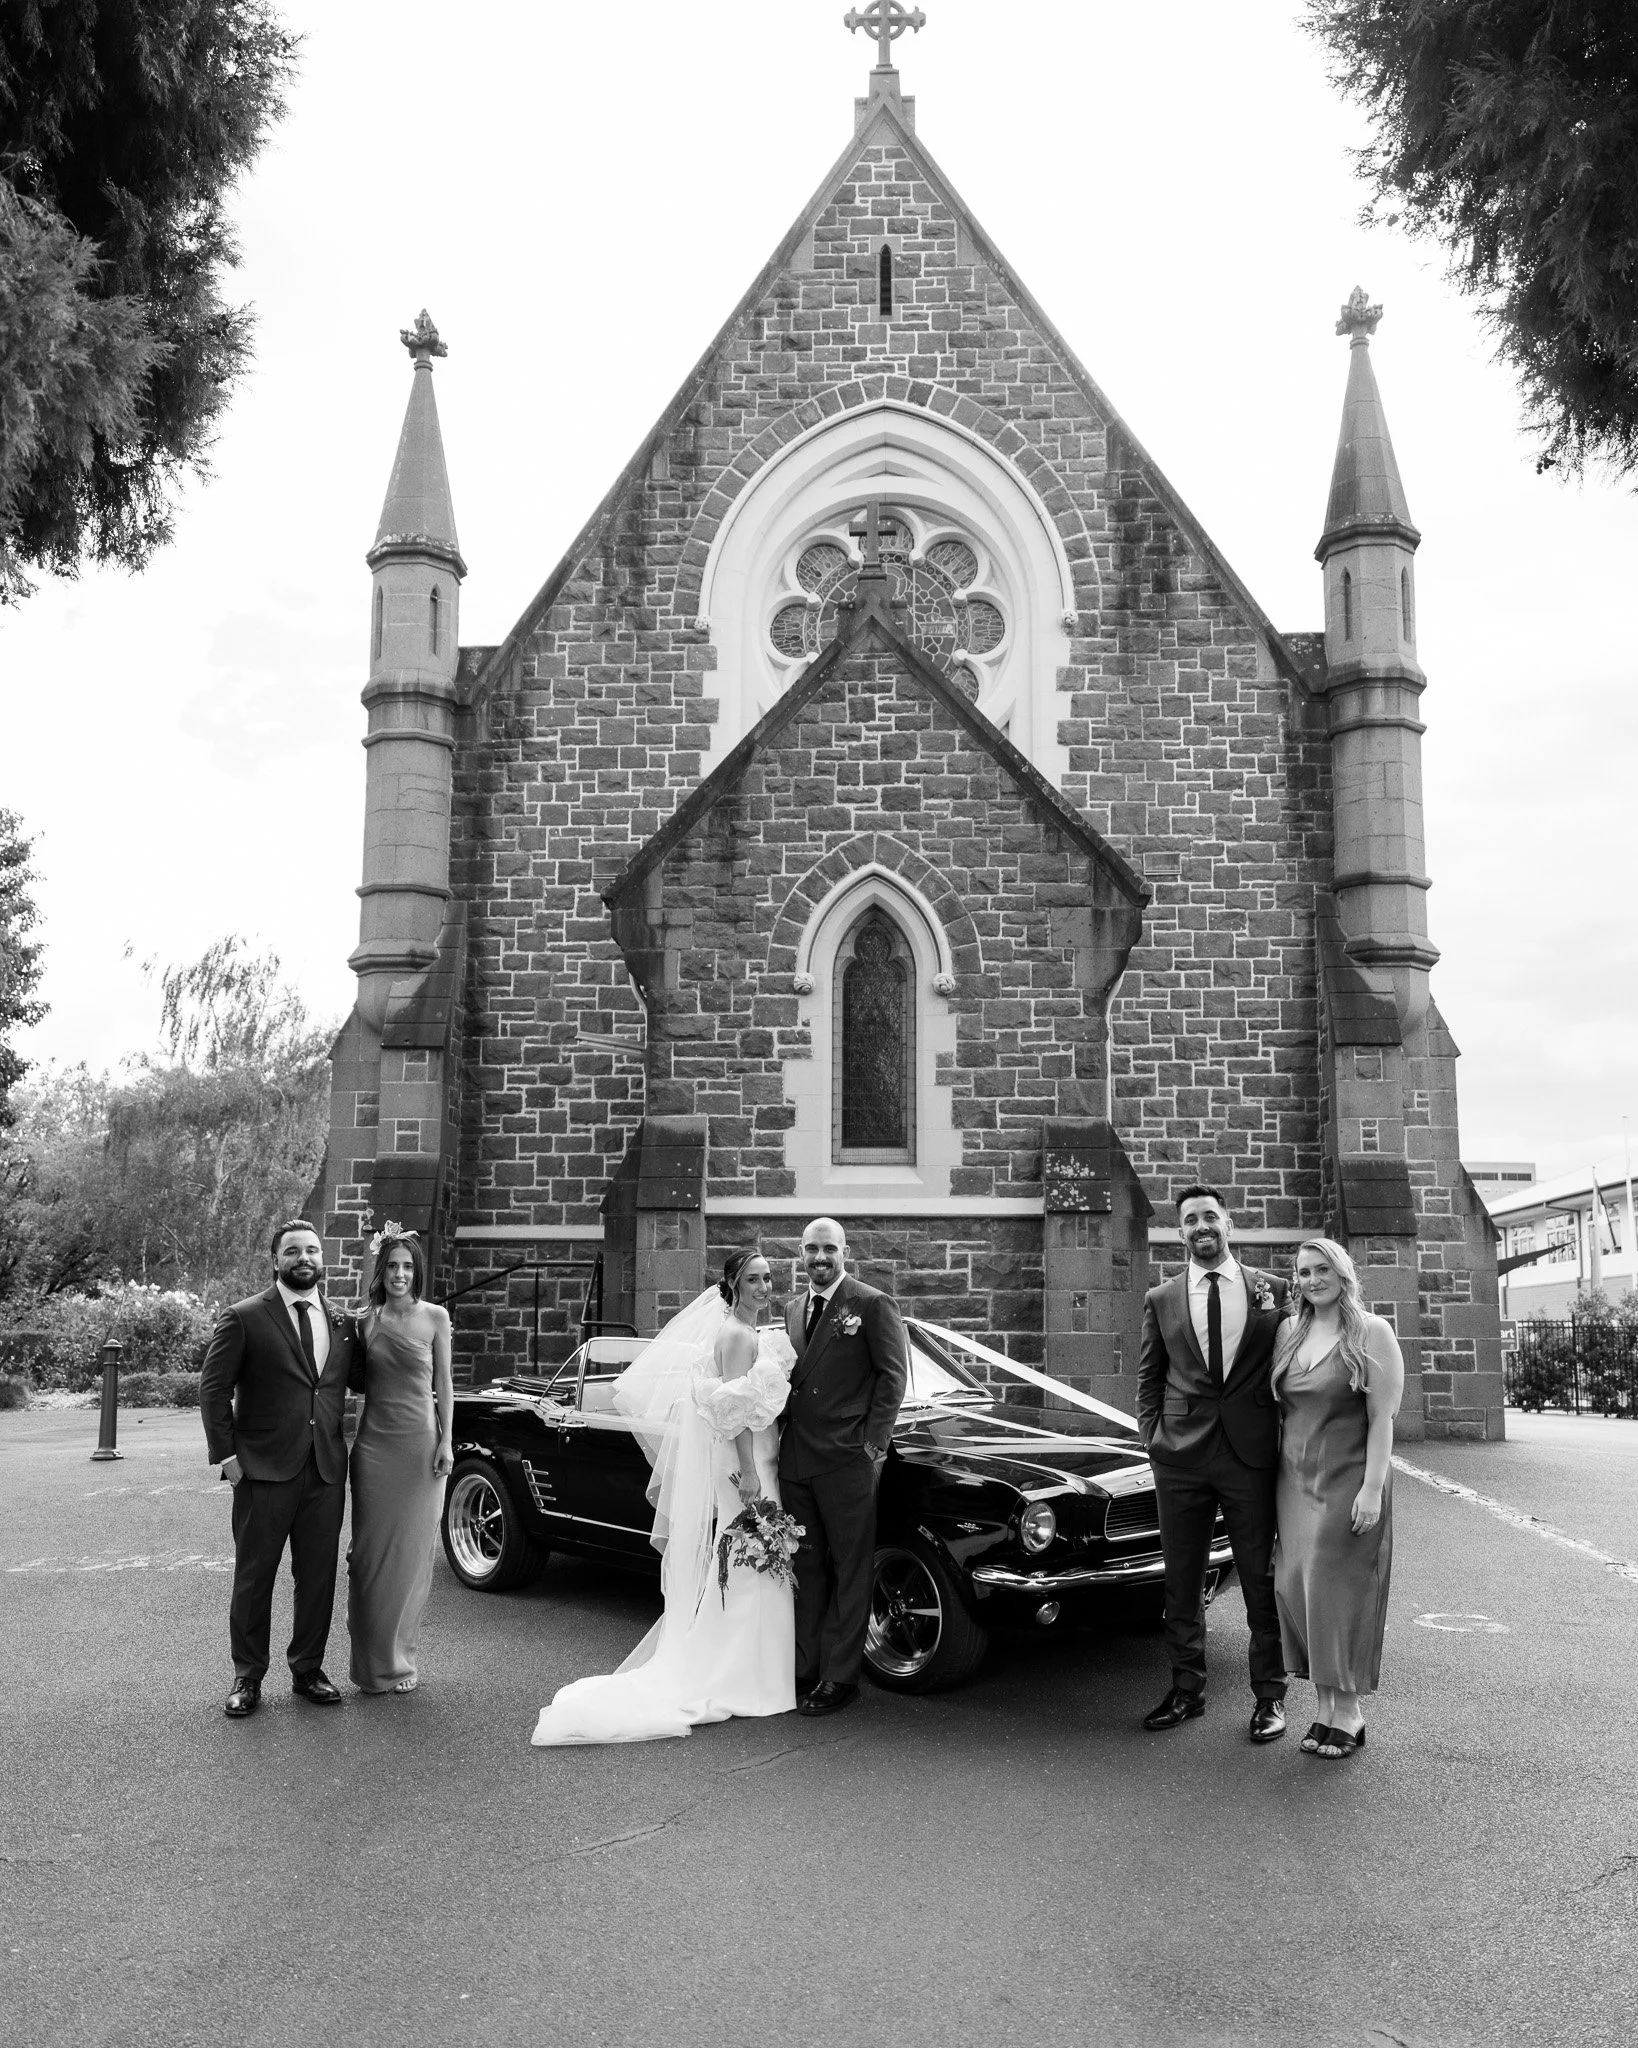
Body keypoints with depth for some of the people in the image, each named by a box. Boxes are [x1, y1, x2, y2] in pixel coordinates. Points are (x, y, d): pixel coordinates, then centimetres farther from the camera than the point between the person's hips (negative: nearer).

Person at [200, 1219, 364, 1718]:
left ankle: (308, 1669, 25)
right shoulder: (244, 1319, -4)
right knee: (254, 1577, 6)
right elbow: (213, 1388, -4)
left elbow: (358, 1381, 20)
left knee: (318, 1576, 10)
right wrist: (226, 1454, -8)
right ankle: (247, 1677, 20)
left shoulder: (342, 1322, 10)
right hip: (264, 1471, -4)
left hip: (326, 1471, 4)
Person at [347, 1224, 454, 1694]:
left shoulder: (435, 1317, 0)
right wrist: (347, 1435, 2)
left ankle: (400, 1658, 18)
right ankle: (373, 1663, 15)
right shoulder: (366, 1321, 4)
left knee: (412, 1553, 4)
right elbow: (359, 1381, 10)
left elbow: (443, 1382, 4)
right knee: (372, 1553, 4)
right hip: (374, 1444, 1)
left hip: (420, 1443, -1)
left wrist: (446, 1440, -2)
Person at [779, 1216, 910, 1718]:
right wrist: (785, 1440, 9)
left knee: (850, 1571, 4)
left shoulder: (874, 1305, -6)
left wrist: (873, 1445, -11)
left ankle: (839, 1677, 11)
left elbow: (893, 1376, -7)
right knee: (807, 1568, 13)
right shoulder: (795, 1309, 14)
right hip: (796, 1460, 6)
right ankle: (805, 1668, 22)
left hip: (847, 1461, -6)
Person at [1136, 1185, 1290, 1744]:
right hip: (1180, 1459, 2)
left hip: (1253, 1456, -1)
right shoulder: (1160, 1300, 6)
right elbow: (1149, 1378, 11)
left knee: (1262, 1581, 7)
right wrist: (1154, 1437, 1)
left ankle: (1269, 1696, 20)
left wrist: (1286, 1442, 0)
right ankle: (1186, 1690, 22)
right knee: (1181, 1581, 10)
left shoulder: (1273, 1292, 3)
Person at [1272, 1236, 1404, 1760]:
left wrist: (1372, 1488, -16)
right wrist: (1277, 1479, 6)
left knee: (1339, 1590, -1)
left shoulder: (1372, 1332, -7)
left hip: (1348, 1480, -5)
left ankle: (1348, 1714, 11)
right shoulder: (1289, 1331, 8)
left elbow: (1382, 1417, -10)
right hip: (1296, 1481, 5)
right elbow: (1279, 1408, 11)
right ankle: (1325, 1706, 17)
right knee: (1299, 1589, 6)